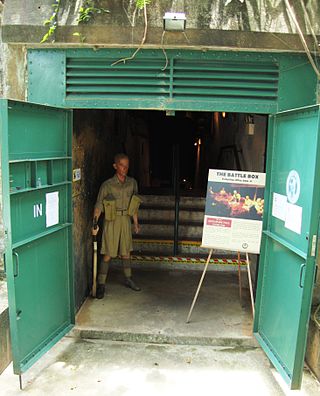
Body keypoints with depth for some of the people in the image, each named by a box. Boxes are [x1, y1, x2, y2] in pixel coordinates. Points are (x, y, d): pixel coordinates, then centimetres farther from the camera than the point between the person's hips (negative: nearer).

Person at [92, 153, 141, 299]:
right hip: (111, 221, -4)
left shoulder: (132, 183, 1)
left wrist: (136, 222, 13)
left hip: (125, 220, 4)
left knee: (126, 251, 16)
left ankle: (128, 279, 33)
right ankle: (101, 284, 12)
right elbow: (98, 205, -10)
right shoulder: (107, 185, -13)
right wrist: (94, 224, -16)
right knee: (107, 254, 0)